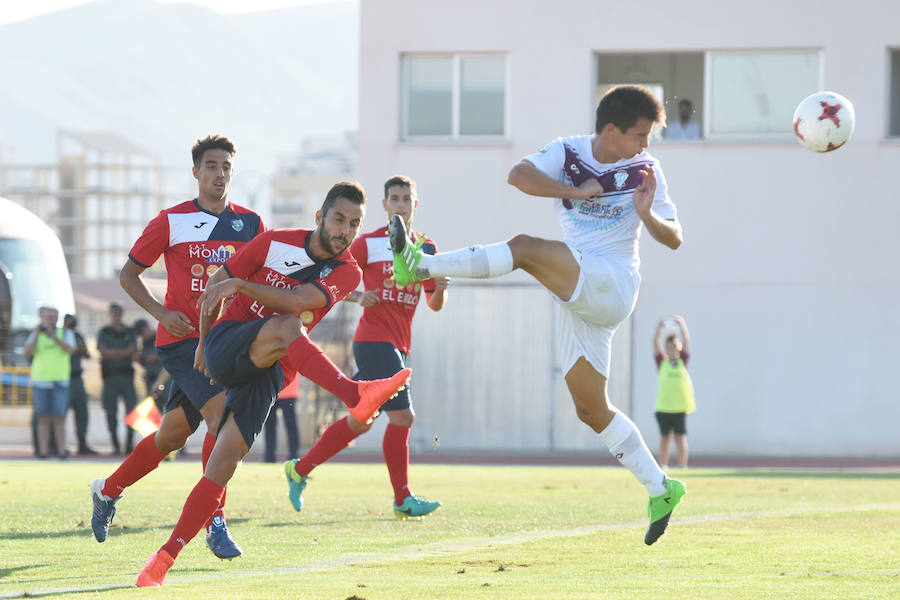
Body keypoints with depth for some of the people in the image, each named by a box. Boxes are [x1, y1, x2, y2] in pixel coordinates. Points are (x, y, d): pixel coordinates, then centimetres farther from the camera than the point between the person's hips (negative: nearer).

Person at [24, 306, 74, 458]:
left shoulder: (65, 334, 6)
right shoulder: (35, 335, 9)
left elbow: (70, 349, -12)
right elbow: (27, 353, -5)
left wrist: (53, 336, -22)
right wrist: (37, 334, -15)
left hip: (60, 382, -1)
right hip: (40, 382, 1)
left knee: (59, 418, -6)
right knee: (43, 419, -1)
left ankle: (61, 452, -7)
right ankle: (43, 452, 0)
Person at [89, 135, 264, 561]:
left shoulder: (251, 225, 8)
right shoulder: (171, 222, -2)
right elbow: (128, 274, 5)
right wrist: (161, 313, -10)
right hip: (184, 339, -5)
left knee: (172, 433, 12)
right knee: (222, 413, -24)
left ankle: (107, 490, 35)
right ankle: (215, 523, -20)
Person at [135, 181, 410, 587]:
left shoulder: (346, 273, 1)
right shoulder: (275, 243, -2)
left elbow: (296, 300, -18)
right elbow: (215, 286, 11)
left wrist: (239, 285, -28)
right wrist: (204, 343, 19)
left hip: (269, 371, 2)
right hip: (227, 345, -2)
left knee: (225, 461, -11)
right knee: (287, 327, -33)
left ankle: (165, 557, -11)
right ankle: (355, 397, -50)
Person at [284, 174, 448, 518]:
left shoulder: (425, 248, 14)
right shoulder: (369, 244, -3)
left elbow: (435, 305, 17)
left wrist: (440, 289, -5)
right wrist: (358, 296, -19)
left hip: (397, 345, 7)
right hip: (374, 339, -7)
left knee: (359, 422, 12)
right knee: (402, 416, -12)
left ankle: (300, 468, 24)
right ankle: (403, 499, -5)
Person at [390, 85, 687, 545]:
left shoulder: (644, 169, 3)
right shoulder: (568, 153, 6)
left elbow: (674, 240, 4)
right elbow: (519, 175, -12)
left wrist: (647, 215, -17)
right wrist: (579, 192, -15)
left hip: (613, 284, -5)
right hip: (579, 297, 5)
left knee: (525, 248, -26)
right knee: (591, 409, 4)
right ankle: (660, 490, 11)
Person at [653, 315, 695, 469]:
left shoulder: (683, 361, 8)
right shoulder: (661, 361, 7)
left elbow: (686, 341, -1)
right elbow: (655, 344, -3)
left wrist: (682, 326, -14)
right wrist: (658, 328, -17)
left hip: (681, 406, 0)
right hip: (663, 406, 0)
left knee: (680, 436, -1)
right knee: (665, 437, 5)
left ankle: (683, 467, 0)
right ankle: (663, 467, 9)